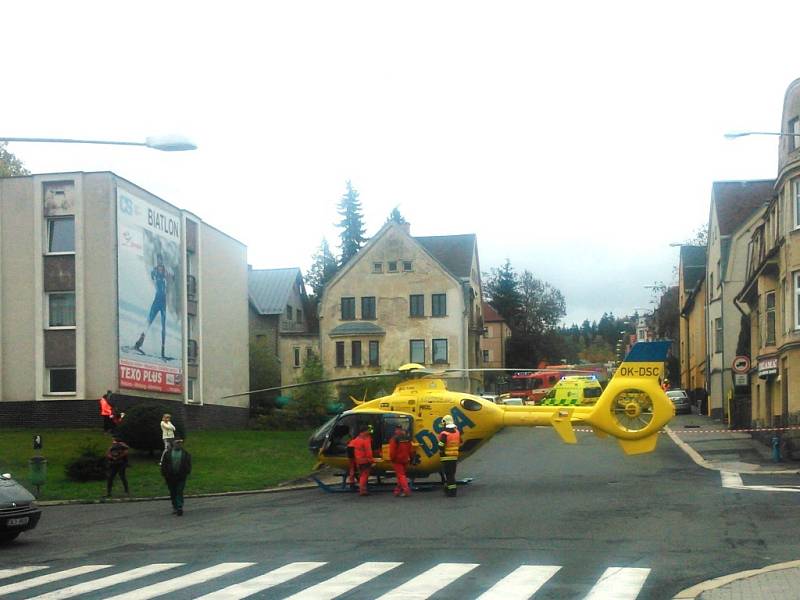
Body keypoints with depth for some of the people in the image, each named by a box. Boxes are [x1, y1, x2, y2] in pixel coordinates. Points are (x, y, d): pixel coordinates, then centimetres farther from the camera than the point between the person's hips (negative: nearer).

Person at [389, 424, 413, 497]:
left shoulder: (395, 439, -14)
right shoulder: (407, 438, 7)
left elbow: (392, 451, -15)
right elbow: (410, 450, 11)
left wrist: (392, 458, -4)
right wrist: (409, 457, 18)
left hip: (397, 460, -6)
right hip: (405, 460, 6)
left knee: (401, 475, -5)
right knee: (402, 475, 16)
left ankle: (406, 490, -16)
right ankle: (398, 490, 22)